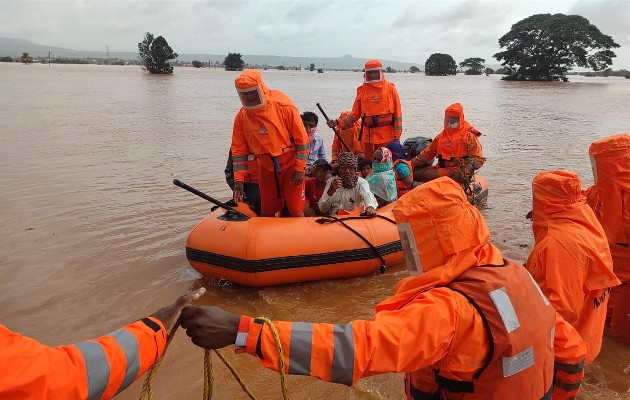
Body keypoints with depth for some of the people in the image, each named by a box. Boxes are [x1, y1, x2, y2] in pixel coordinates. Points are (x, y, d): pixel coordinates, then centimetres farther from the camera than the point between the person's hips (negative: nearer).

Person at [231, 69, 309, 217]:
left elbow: (302, 139, -14)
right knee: (267, 212, 14)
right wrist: (239, 180, -5)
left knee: (296, 211, 0)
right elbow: (239, 150, 0)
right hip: (266, 168, 4)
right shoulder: (241, 116, -5)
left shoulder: (283, 106, -18)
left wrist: (300, 169, -15)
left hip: (291, 166, -4)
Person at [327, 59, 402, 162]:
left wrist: (397, 136, -4)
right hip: (368, 136, 3)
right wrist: (338, 122, -6)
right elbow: (355, 114, 8)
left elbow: (397, 113, 1)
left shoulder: (390, 88, 2)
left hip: (387, 136, -2)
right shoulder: (362, 90, 9)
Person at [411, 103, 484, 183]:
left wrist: (467, 170, -27)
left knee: (428, 175, -28)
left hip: (458, 170, -6)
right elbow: (426, 154, 14)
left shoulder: (469, 136, -1)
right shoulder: (441, 136, 16)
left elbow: (478, 159, -6)